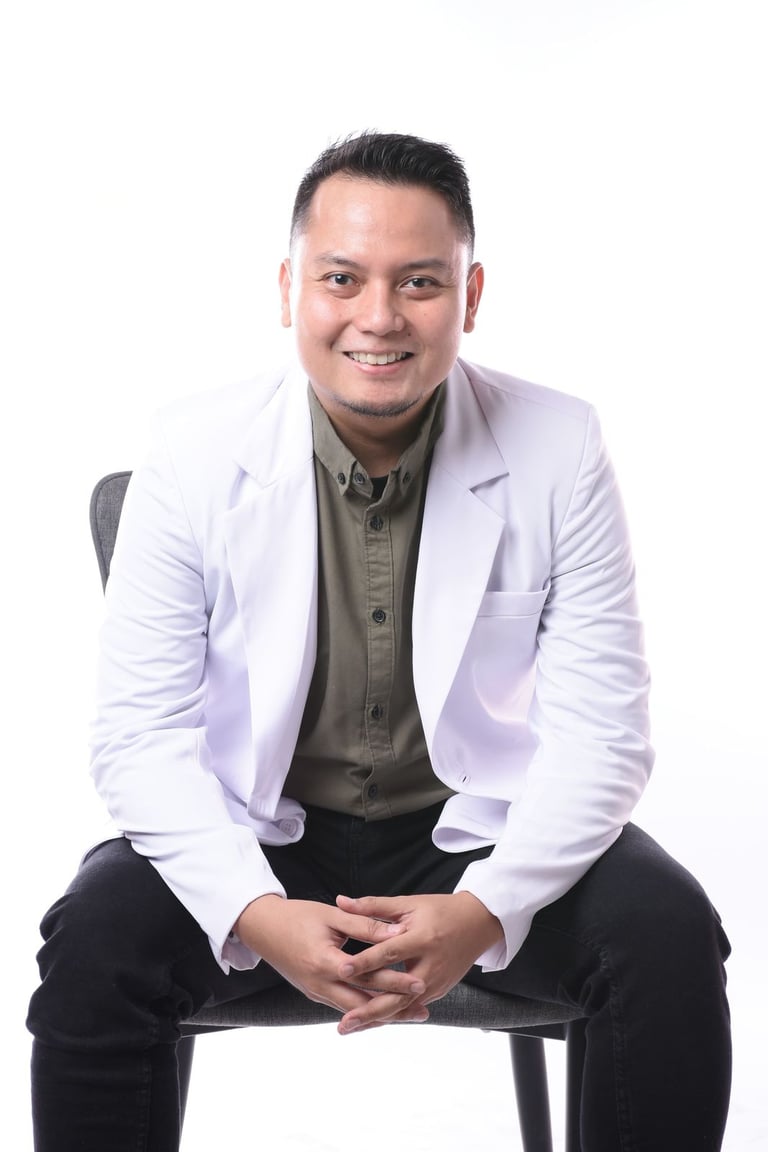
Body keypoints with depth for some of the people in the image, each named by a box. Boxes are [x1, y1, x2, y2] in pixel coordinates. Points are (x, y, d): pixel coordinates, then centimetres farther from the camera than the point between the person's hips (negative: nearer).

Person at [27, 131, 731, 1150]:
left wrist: (486, 911, -26)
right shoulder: (195, 455, -10)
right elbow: (144, 735, -10)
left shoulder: (560, 452, -10)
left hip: (480, 829, 1)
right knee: (92, 946, -26)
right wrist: (256, 916, -26)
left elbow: (600, 731, -10)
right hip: (258, 832, 0)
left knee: (669, 936, -24)